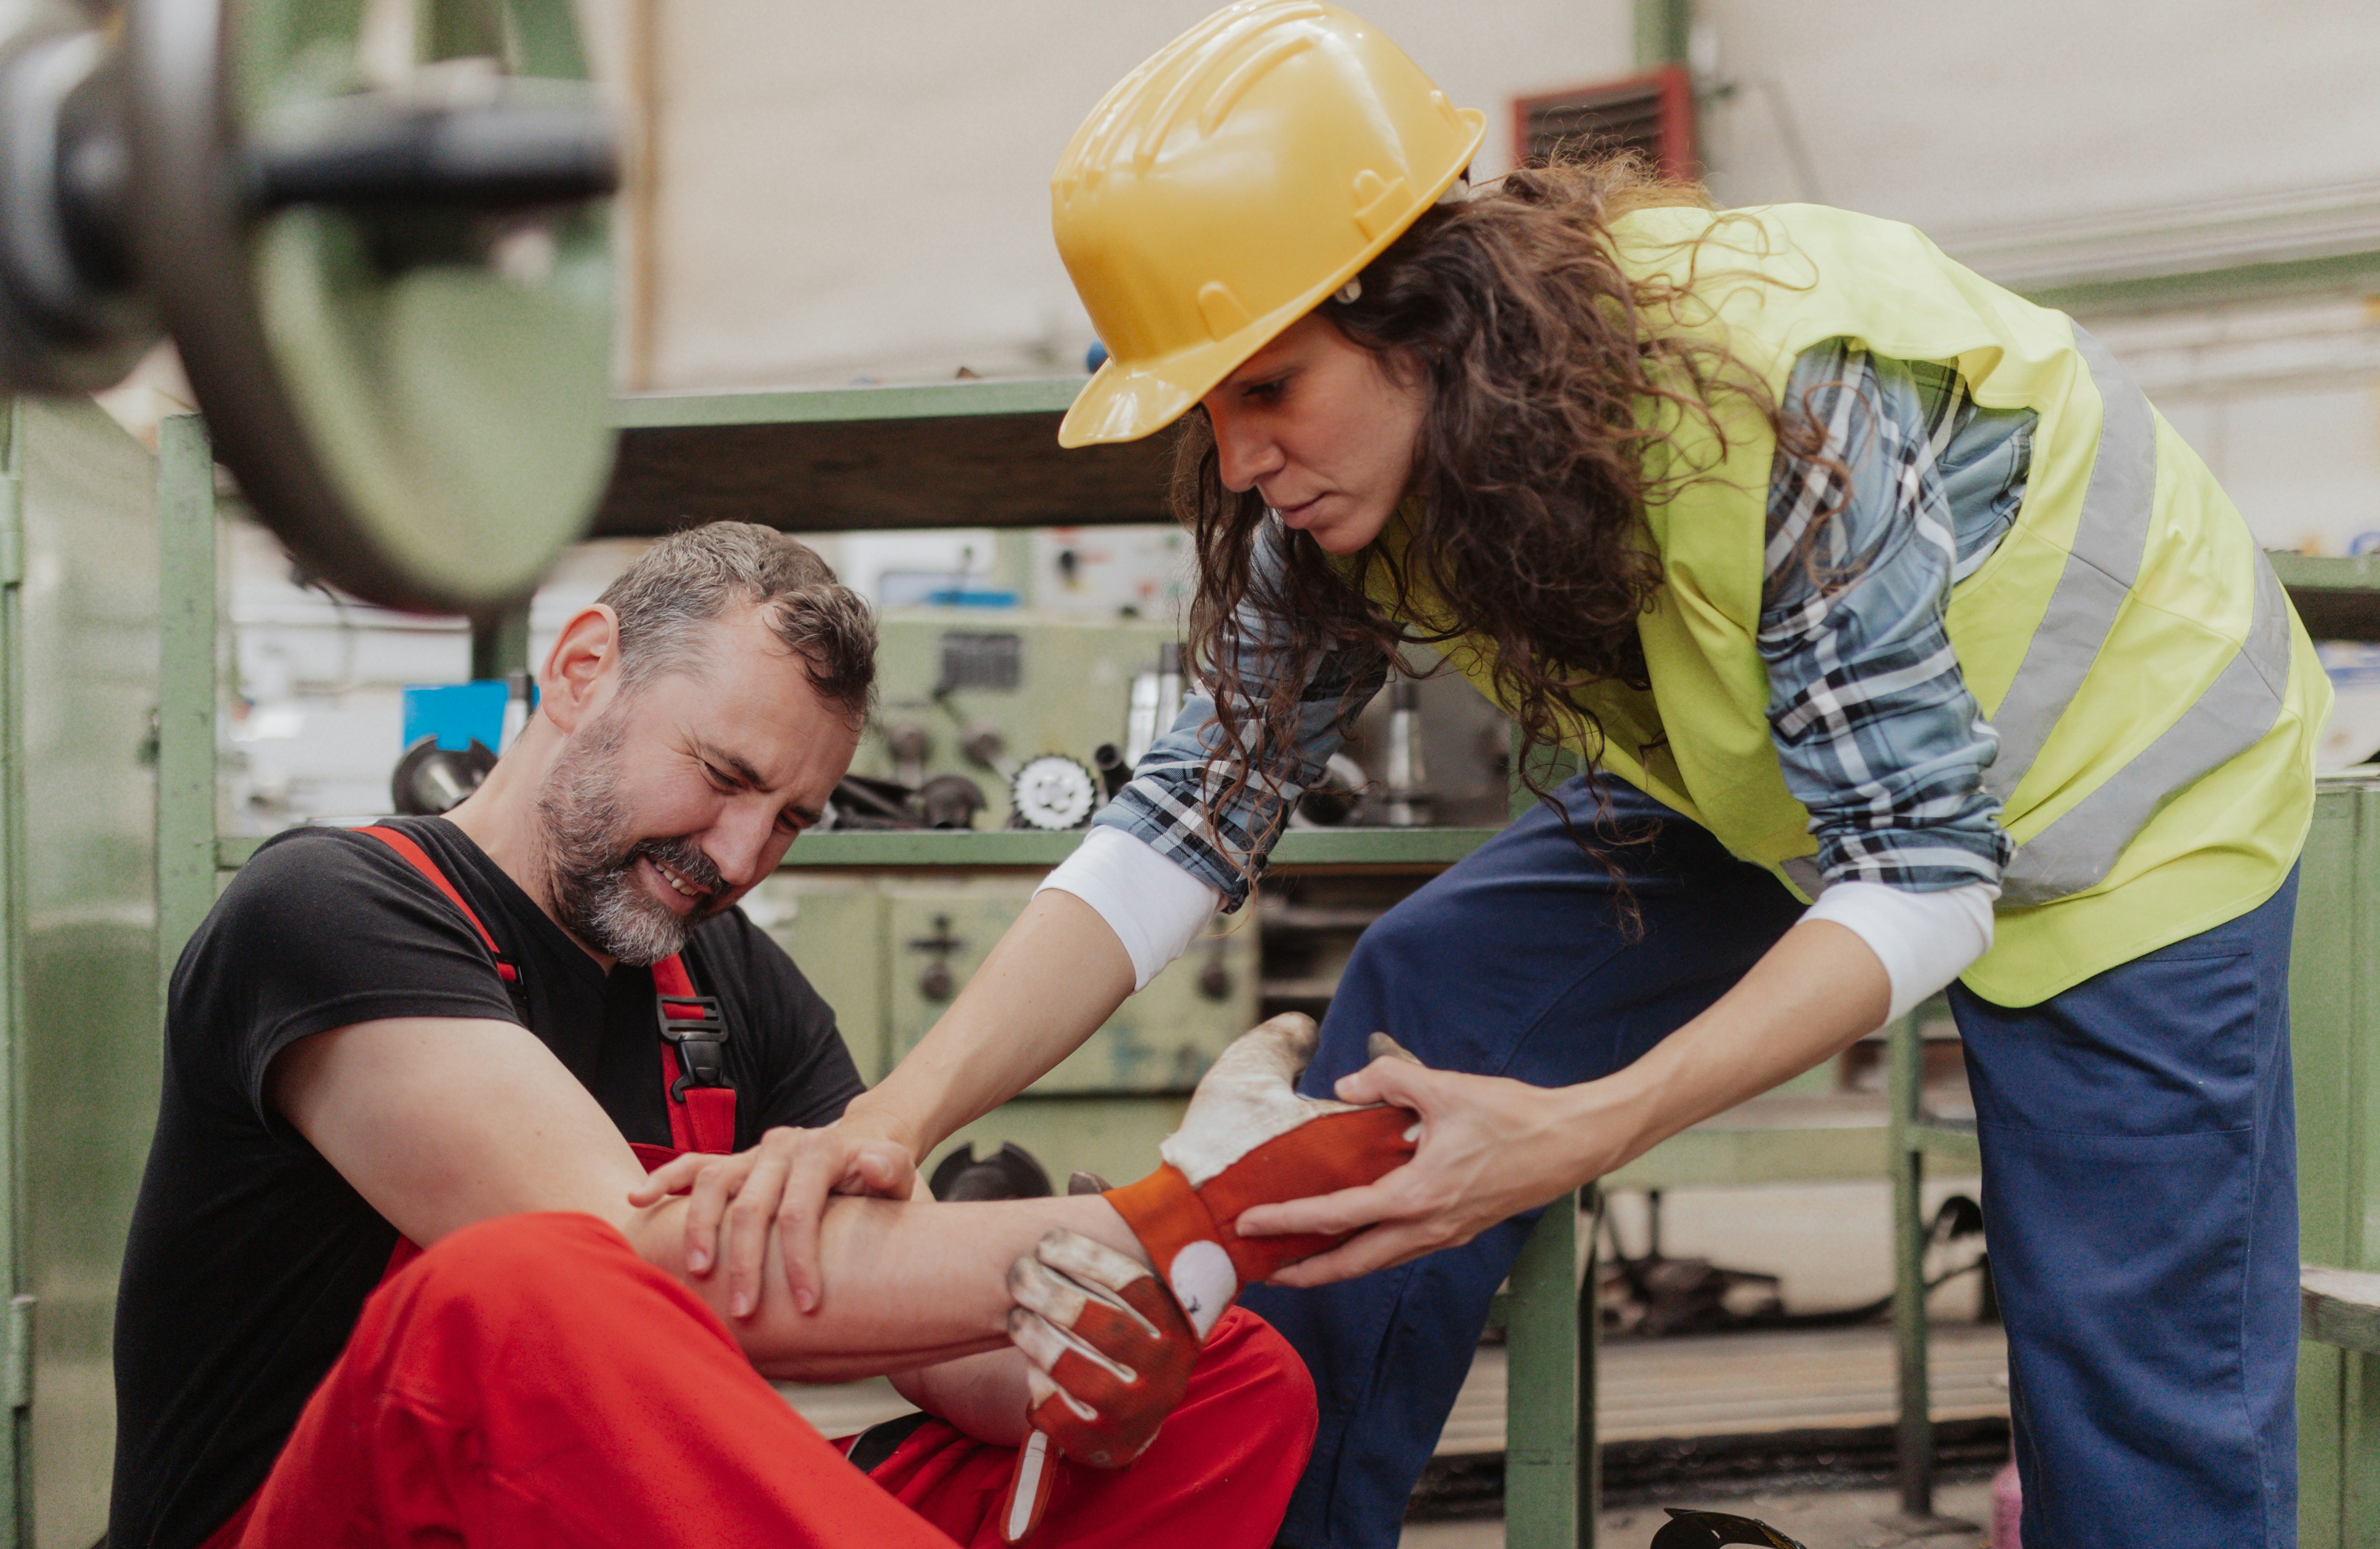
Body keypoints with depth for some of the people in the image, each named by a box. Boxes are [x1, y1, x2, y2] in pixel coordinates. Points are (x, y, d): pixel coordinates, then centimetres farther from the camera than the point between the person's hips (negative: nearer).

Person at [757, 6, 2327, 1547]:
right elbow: (1197, 809, -16)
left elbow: (1920, 872, -33)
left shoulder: (1779, 402, -38)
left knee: (2142, 1394, -11)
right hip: (1765, 774, 6)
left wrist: (1578, 1130, -45)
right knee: (1413, 1021, -9)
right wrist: (905, 1110, -30)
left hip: (2119, 777, -5)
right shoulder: (1347, 483, -18)